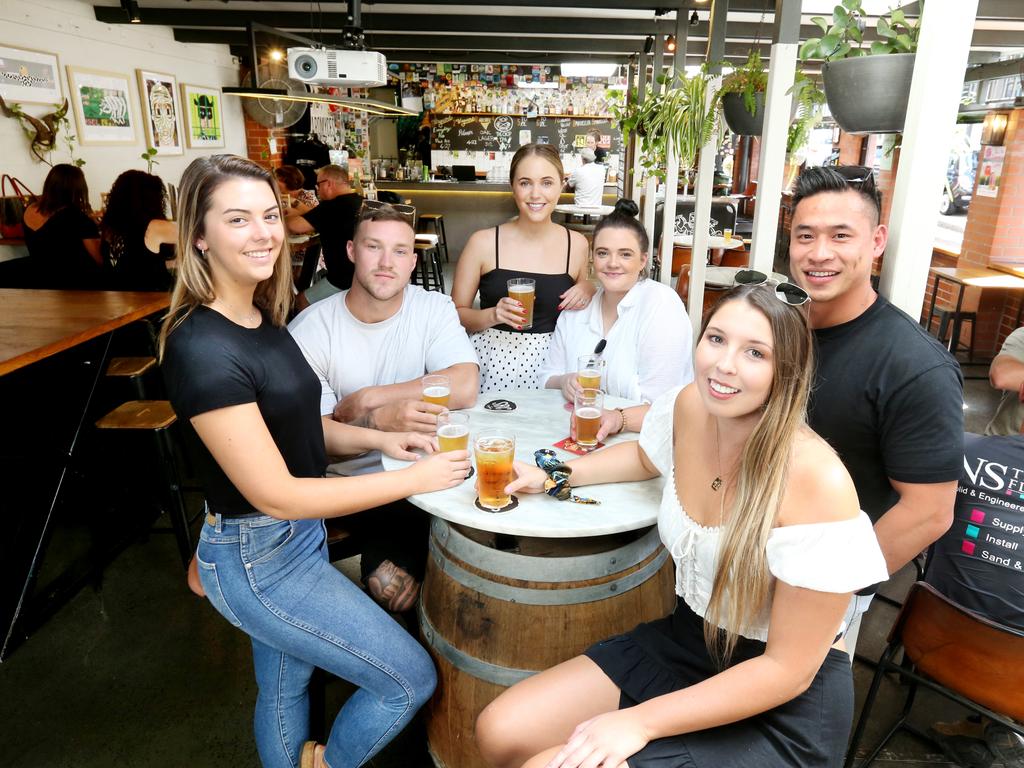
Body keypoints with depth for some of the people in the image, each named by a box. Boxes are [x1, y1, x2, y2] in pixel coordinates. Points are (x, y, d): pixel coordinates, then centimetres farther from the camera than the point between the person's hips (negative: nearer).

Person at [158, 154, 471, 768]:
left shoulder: (263, 318, 1)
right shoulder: (202, 348, -26)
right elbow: (275, 494, -25)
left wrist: (376, 438, -3)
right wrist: (414, 480, -22)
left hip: (300, 535, 8)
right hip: (258, 560, -8)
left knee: (284, 688, 26)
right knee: (412, 679, 3)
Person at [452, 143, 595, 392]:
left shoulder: (577, 244, 4)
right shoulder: (483, 242, -3)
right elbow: (456, 313, 2)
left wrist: (588, 292, 0)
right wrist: (492, 315, -15)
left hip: (551, 361, 2)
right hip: (493, 362, -2)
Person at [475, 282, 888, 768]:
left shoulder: (816, 482, -27)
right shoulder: (688, 407, -10)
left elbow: (788, 669, -20)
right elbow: (646, 457, 17)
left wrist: (638, 722, -22)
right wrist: (554, 475, 7)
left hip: (783, 707, -5)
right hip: (686, 641, 6)